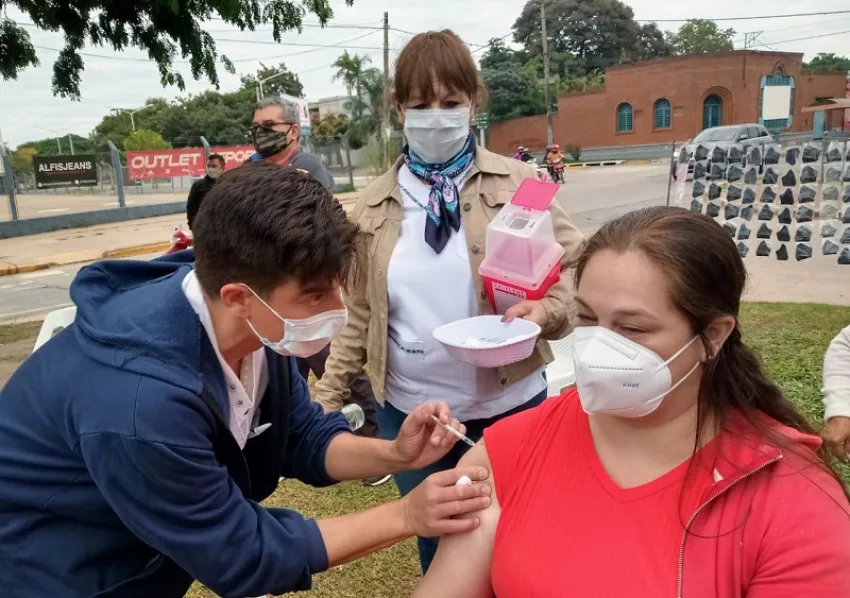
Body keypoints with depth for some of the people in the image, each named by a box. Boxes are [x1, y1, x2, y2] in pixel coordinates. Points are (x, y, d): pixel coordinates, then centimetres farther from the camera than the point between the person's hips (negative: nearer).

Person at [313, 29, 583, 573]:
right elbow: (358, 316, 5)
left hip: (508, 406, -1)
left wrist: (546, 311, -25)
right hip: (409, 413, 2)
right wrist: (326, 399, 4)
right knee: (436, 549, 23)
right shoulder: (376, 205, 0)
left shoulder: (518, 184, -7)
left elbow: (573, 275, -5)